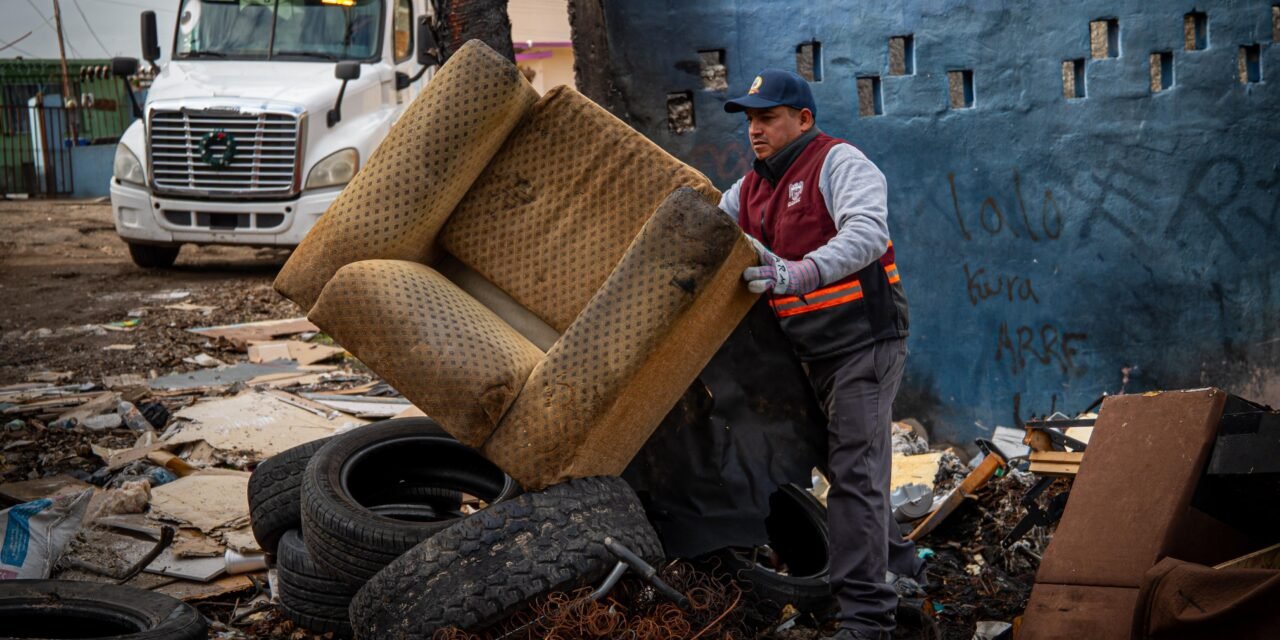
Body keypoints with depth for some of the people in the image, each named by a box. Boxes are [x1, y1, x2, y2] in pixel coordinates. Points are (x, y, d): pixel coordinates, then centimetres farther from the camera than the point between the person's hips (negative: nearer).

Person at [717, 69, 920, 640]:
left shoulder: (838, 163, -13)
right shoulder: (751, 189, 13)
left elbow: (867, 233, -30)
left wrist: (802, 272, -44)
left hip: (865, 340, -9)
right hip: (816, 352, 9)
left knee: (855, 471, -12)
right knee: (841, 461, 17)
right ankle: (898, 568, 34)